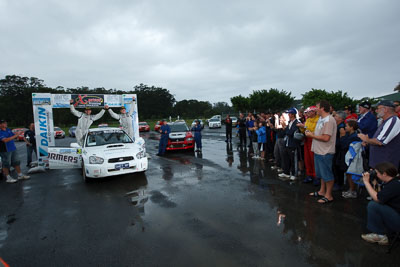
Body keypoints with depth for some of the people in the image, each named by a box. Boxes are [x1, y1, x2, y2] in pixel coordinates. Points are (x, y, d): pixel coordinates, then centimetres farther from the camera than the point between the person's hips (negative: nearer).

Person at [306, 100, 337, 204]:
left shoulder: (329, 120, -18)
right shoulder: (321, 119, 14)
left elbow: (326, 138, -24)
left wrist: (312, 135, -14)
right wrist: (311, 133, 2)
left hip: (325, 152, -10)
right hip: (318, 151, 10)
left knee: (327, 174, 2)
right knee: (321, 173, 19)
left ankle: (328, 195, 13)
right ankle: (322, 191, 33)